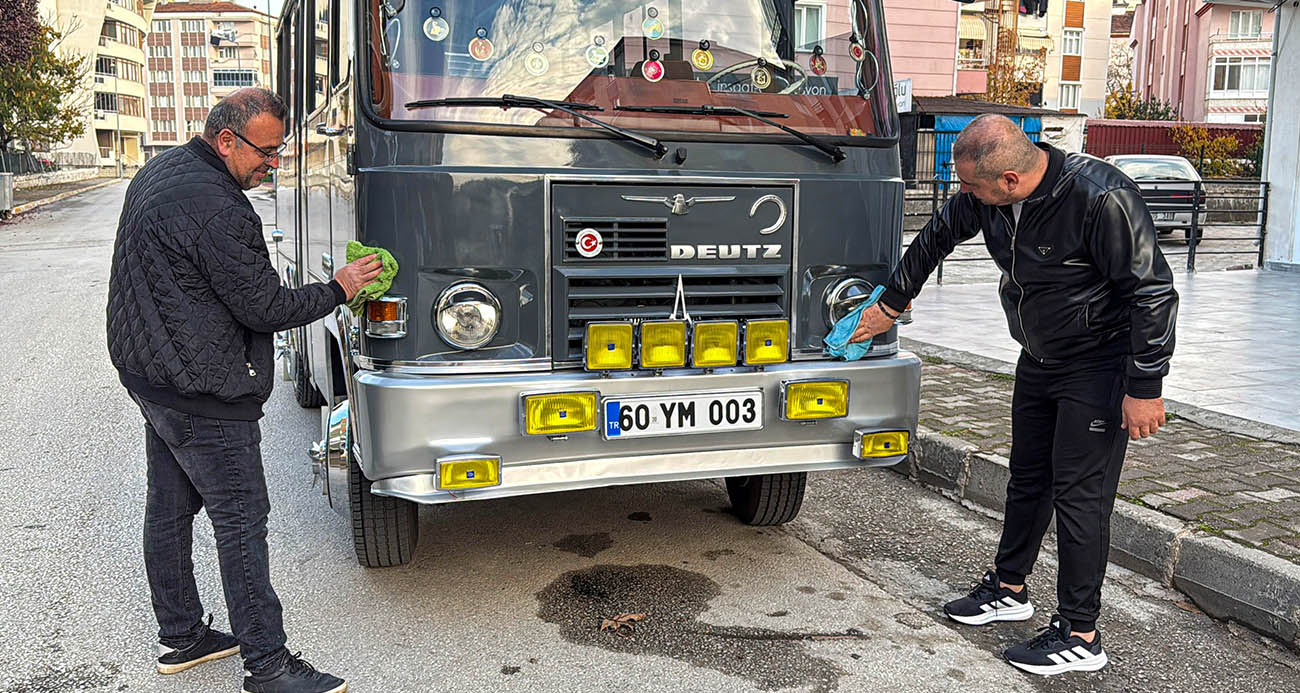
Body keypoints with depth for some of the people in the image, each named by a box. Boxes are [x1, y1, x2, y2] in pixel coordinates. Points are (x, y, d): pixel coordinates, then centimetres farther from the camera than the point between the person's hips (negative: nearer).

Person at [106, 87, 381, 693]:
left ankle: (180, 637, 31)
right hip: (203, 395, -10)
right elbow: (264, 308, -19)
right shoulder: (217, 209, -22)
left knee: (168, 507, 17)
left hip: (148, 372, 11)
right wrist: (339, 289, -7)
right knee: (241, 519, -4)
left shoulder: (158, 171, 11)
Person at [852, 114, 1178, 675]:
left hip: (1100, 365, -7)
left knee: (1080, 492, -6)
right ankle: (1008, 588, 33)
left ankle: (1079, 635, 5)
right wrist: (890, 304, 19)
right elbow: (937, 236, 11)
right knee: (1027, 478, 16)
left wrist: (1144, 388, -24)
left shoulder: (1101, 198, -29)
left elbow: (1152, 291, -25)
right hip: (1038, 359, 7)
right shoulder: (986, 199, -8)